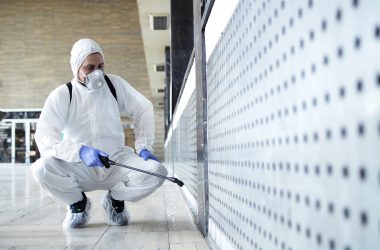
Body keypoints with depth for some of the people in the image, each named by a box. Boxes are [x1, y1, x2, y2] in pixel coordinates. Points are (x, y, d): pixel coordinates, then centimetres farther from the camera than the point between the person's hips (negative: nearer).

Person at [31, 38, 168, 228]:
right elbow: (45, 138, -18)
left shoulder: (115, 84, 0)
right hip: (79, 168, -1)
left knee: (157, 172, -25)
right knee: (41, 168, -31)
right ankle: (78, 203, 2)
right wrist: (80, 151, -33)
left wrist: (144, 147, 0)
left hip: (117, 162, 2)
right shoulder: (61, 95, -8)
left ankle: (115, 199, 6)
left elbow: (143, 110, 12)